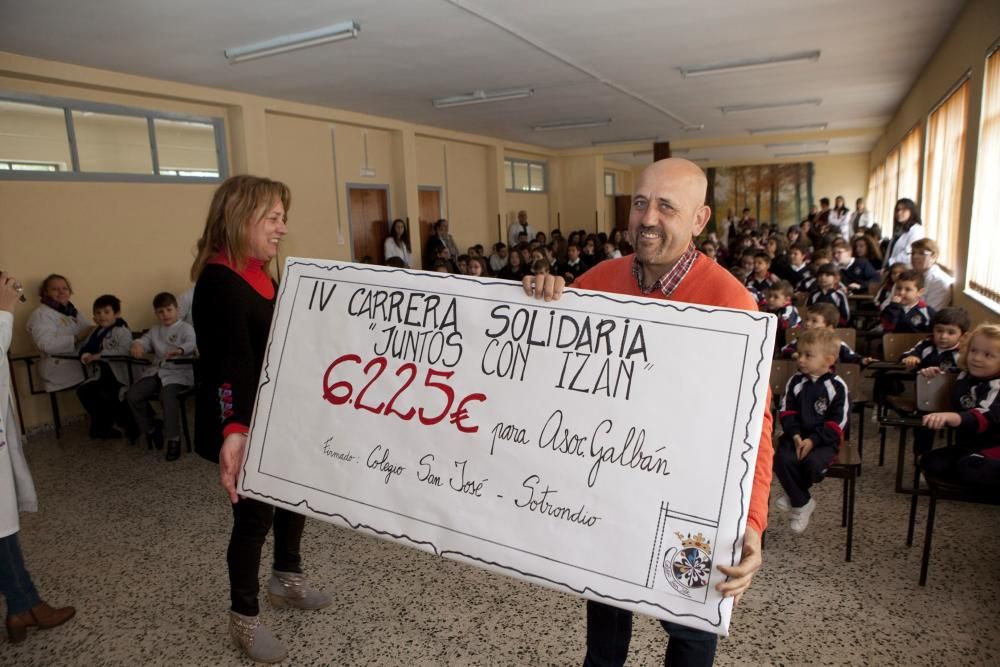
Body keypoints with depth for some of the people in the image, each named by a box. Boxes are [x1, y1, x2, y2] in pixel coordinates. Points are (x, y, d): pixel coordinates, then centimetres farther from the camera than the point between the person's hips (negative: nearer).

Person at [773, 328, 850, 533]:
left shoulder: (836, 386, -6)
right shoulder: (795, 382, 3)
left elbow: (837, 421, -9)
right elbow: (787, 412, 1)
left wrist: (813, 440, -18)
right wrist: (795, 436, -15)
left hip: (824, 439, -2)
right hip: (796, 435, 3)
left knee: (813, 463, -31)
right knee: (782, 459, -25)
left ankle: (795, 497, 1)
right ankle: (803, 503, -5)